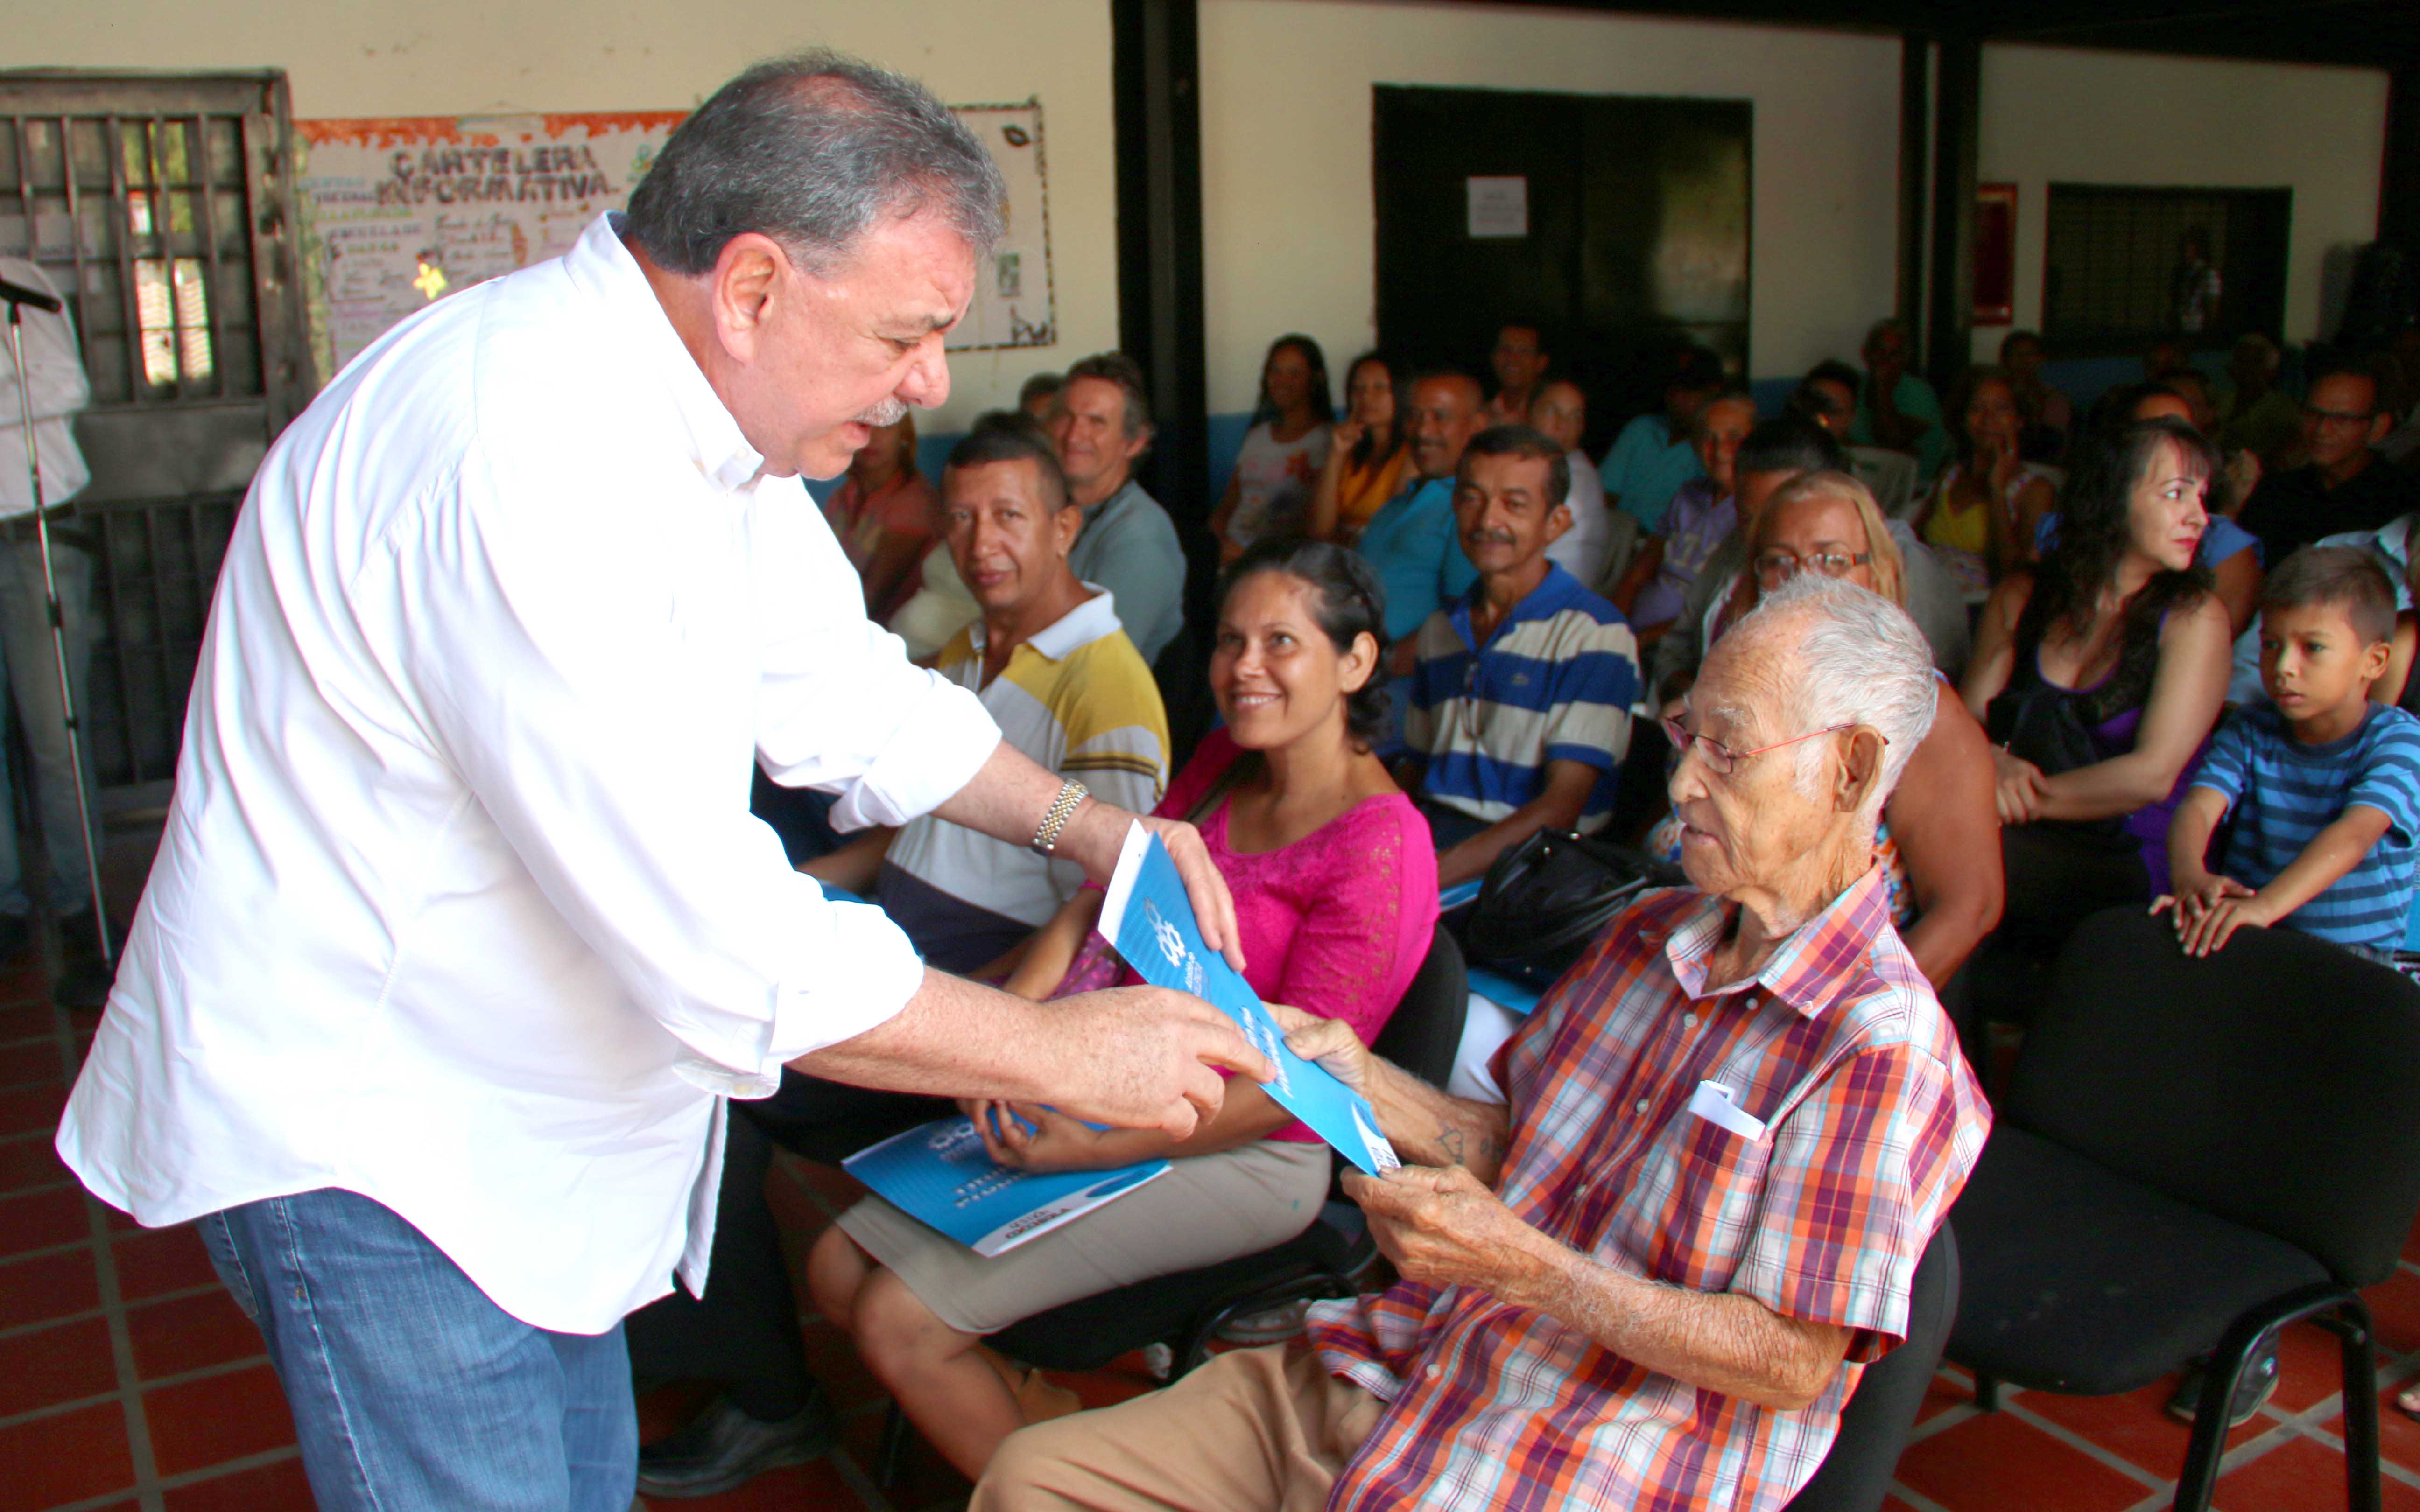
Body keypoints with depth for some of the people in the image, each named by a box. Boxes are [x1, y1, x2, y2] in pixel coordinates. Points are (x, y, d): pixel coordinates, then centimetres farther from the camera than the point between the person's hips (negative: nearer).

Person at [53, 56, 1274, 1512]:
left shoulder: (701, 411, 0)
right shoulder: (525, 460, -32)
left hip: (497, 1106, 9)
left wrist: (1089, 825, 2)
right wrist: (1066, 1054, -23)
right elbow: (727, 956, -34)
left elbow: (846, 693, 12)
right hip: (348, 1120, -9)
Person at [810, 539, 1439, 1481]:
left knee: (900, 1323, -12)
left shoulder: (1379, 844, -20)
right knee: (839, 1270, 5)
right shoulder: (1224, 763, 6)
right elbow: (1102, 893, 6)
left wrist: (1089, 1152, -23)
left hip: (1240, 1159, -8)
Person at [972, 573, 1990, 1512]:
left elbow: (1792, 1364, -17)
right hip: (1401, 1377, 8)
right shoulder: (1649, 934, 11)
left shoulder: (1881, 1049, -15)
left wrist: (1520, 1267, -21)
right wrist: (1364, 1084, -2)